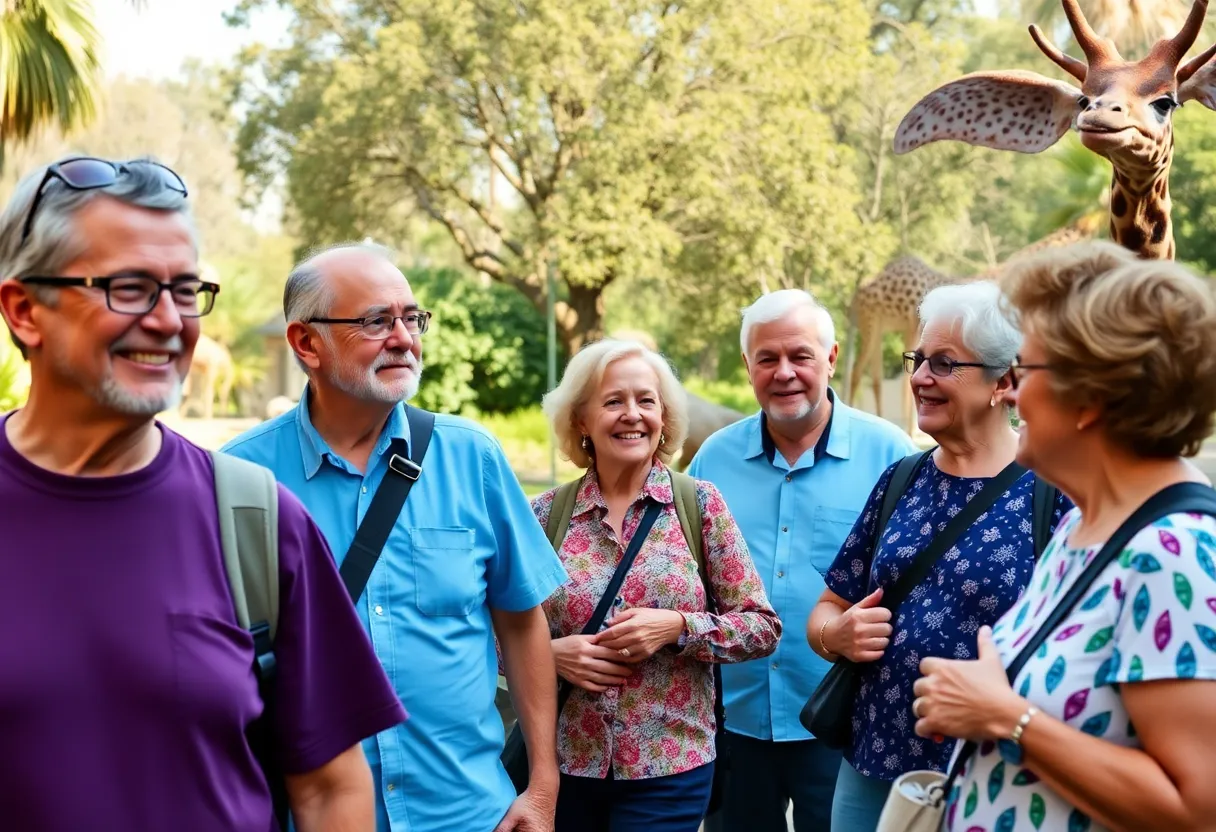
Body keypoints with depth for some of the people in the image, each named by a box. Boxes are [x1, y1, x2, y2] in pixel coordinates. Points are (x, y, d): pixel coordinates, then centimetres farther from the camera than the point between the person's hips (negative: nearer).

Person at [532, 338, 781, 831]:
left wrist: (678, 627, -17)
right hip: (564, 764, 2)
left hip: (669, 767, -1)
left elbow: (763, 627, -3)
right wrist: (552, 653, -13)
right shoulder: (546, 514, -1)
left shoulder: (699, 503, -3)